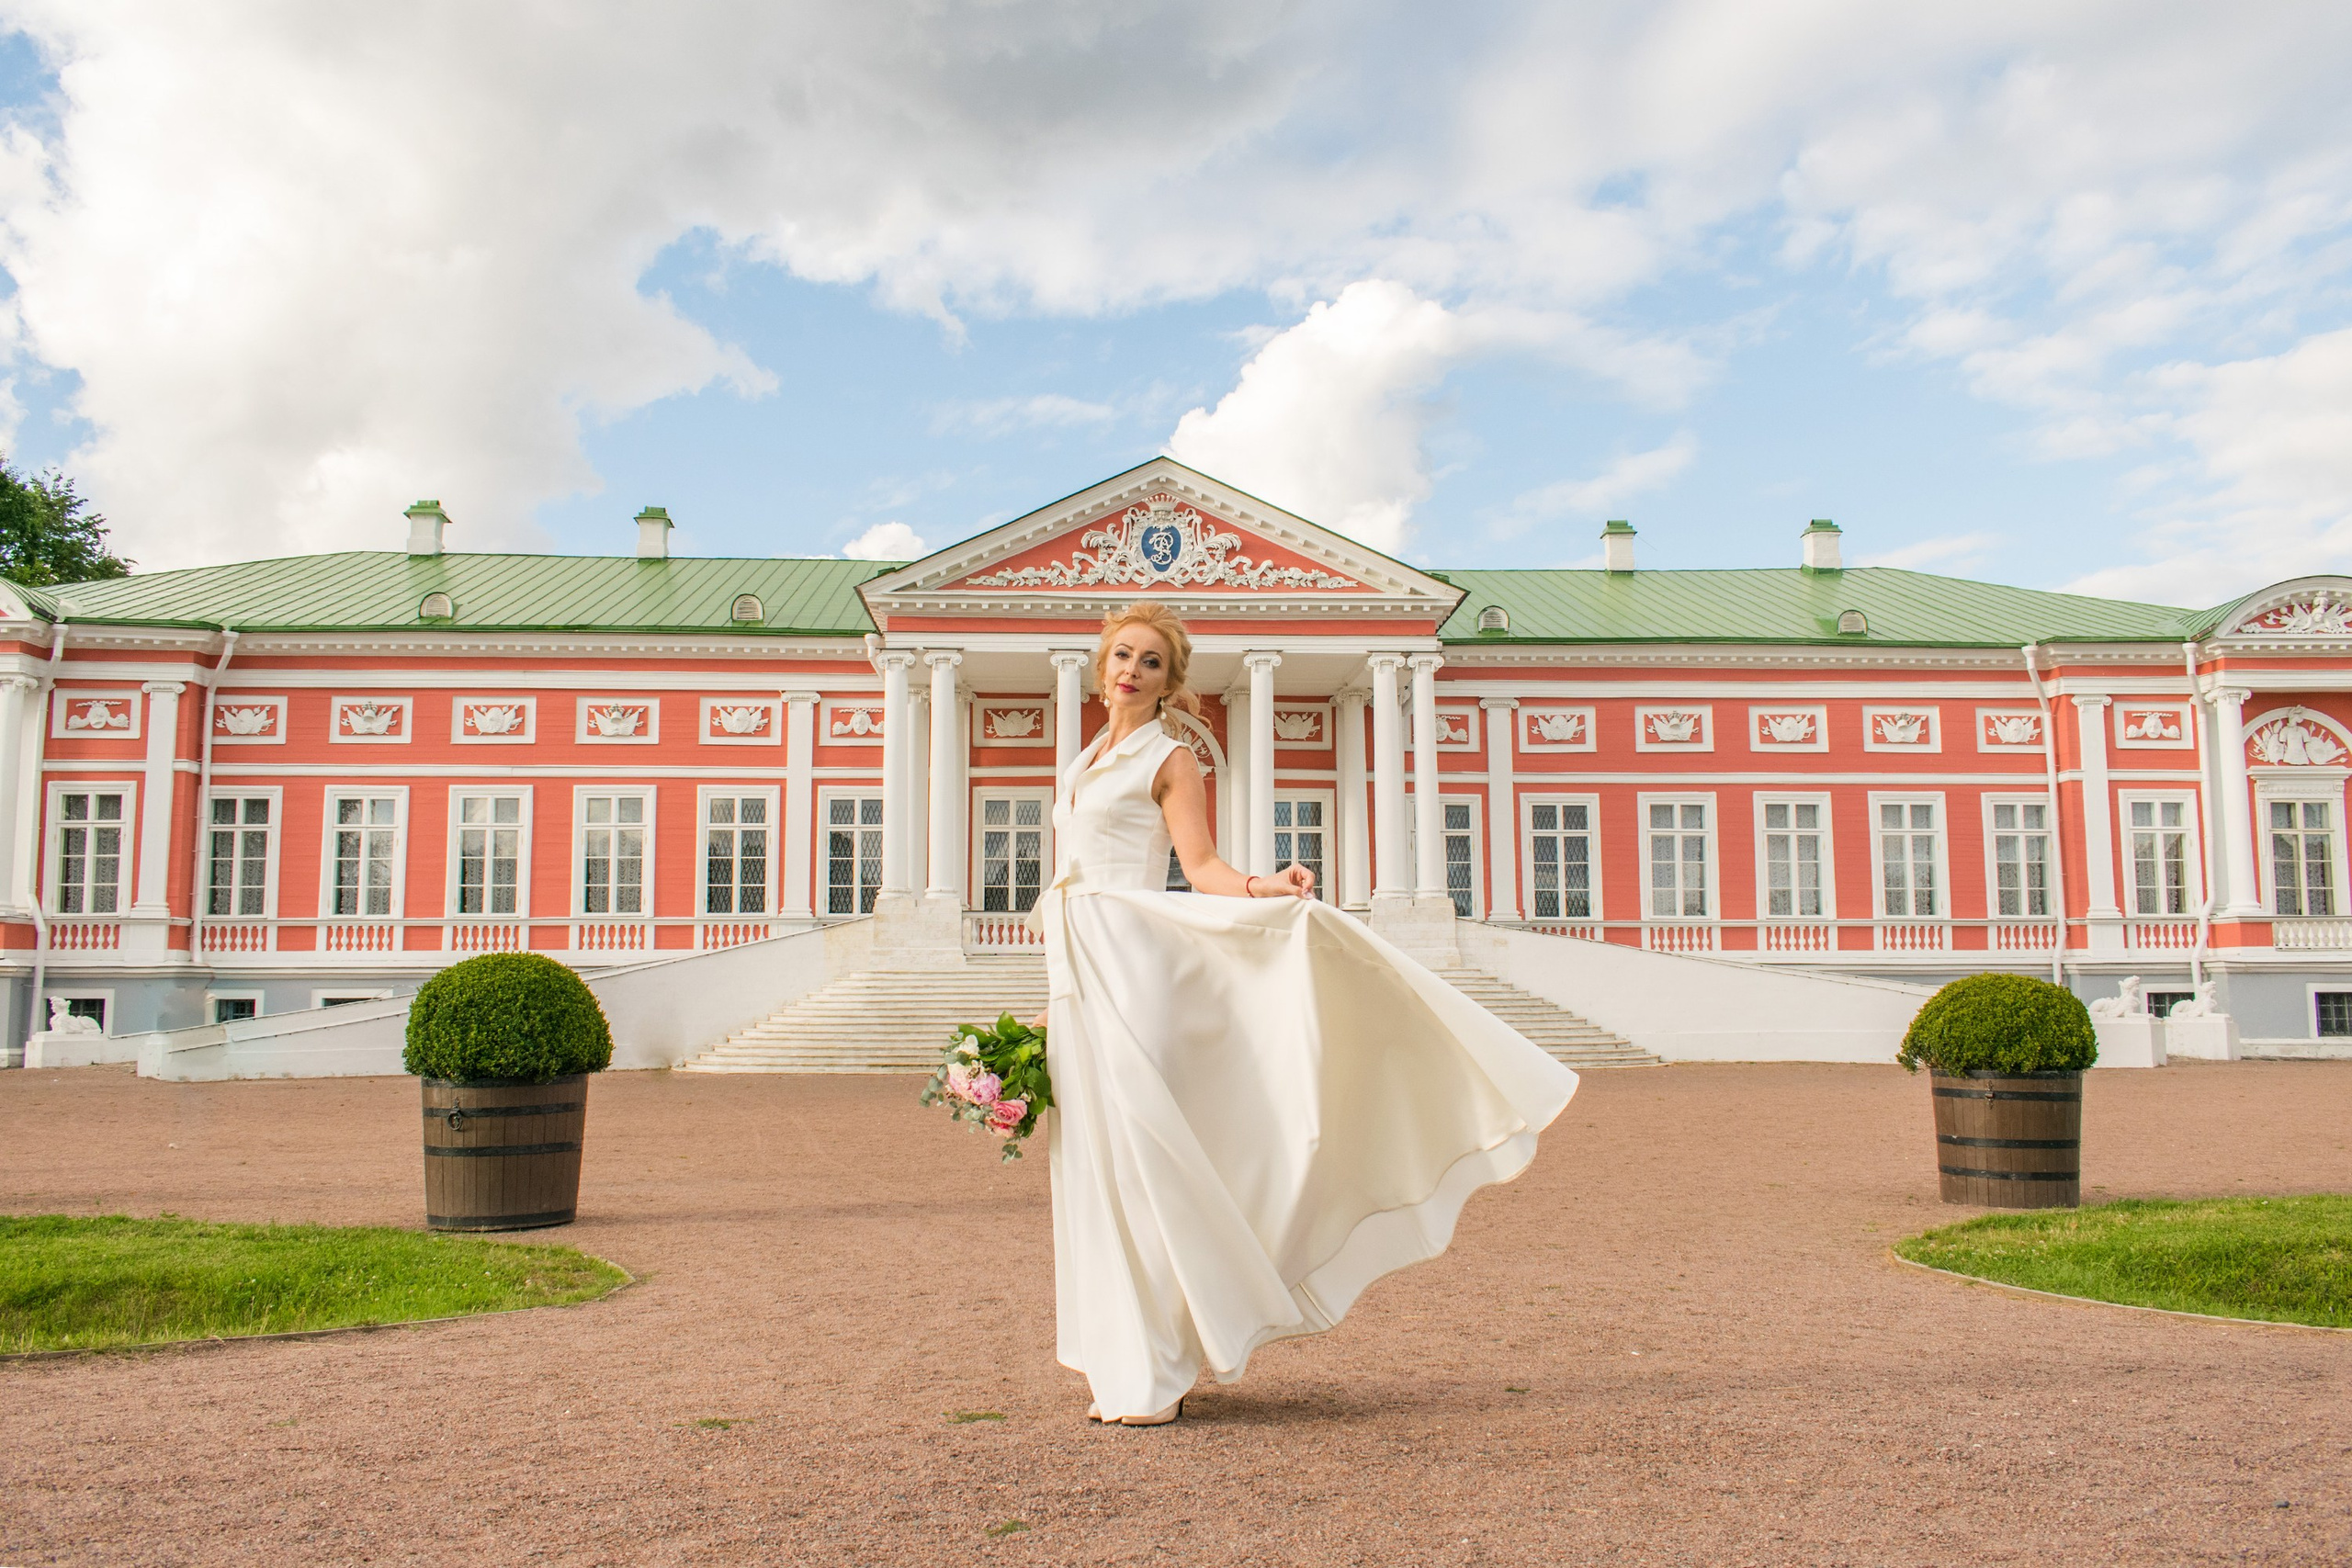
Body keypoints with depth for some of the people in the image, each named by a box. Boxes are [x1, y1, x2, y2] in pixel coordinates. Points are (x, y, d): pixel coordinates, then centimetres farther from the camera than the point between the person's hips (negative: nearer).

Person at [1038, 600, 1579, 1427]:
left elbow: (1202, 865, -7)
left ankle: (1156, 1374, -8)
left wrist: (1265, 887, -27)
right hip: (1074, 970, 8)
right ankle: (1122, 1362, 13)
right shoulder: (1087, 762, 22)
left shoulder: (1169, 760, 1)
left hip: (1133, 962, -7)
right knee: (1093, 1162, 6)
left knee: (1137, 1152, -12)